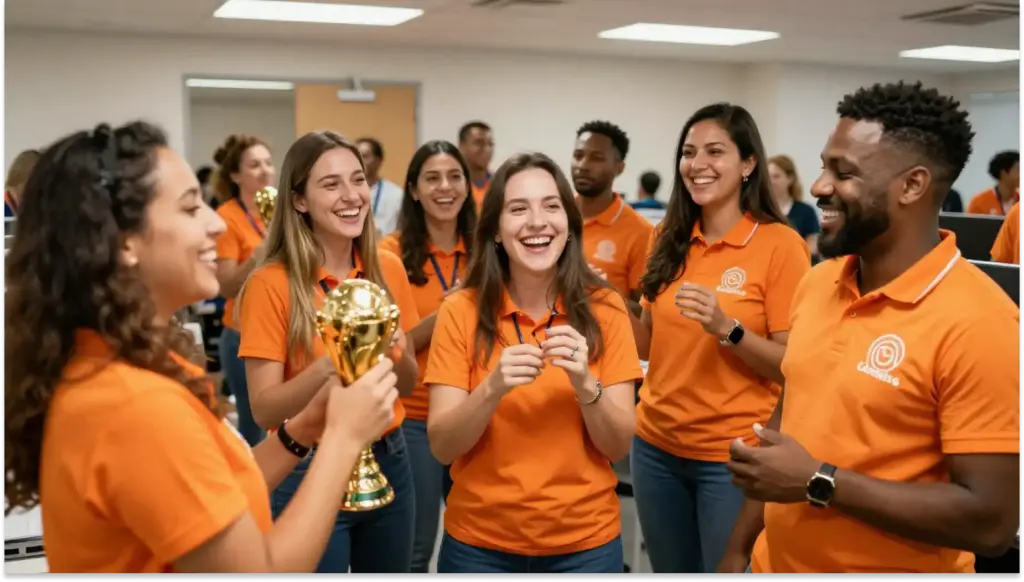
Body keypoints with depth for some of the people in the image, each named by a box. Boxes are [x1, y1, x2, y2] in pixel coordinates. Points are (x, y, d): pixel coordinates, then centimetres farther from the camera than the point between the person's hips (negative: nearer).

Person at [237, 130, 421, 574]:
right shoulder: (272, 283, -14)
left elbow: (409, 384, 7)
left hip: (388, 460, 5)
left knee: (392, 567, 18)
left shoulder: (387, 268, -1)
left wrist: (396, 353, -15)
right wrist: (330, 363, -29)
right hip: (309, 472, -4)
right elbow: (264, 410, -14)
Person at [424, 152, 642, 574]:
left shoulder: (604, 309, -7)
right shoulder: (461, 311, -8)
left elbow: (619, 446, -7)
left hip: (585, 541, 1)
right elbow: (441, 447, -10)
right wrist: (493, 388, -26)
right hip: (479, 541, 0)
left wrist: (585, 384, -24)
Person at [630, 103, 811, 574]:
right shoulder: (671, 240, 4)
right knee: (671, 569, 18)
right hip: (656, 445, 5)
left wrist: (727, 328, -26)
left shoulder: (779, 243, -11)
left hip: (732, 454, -5)